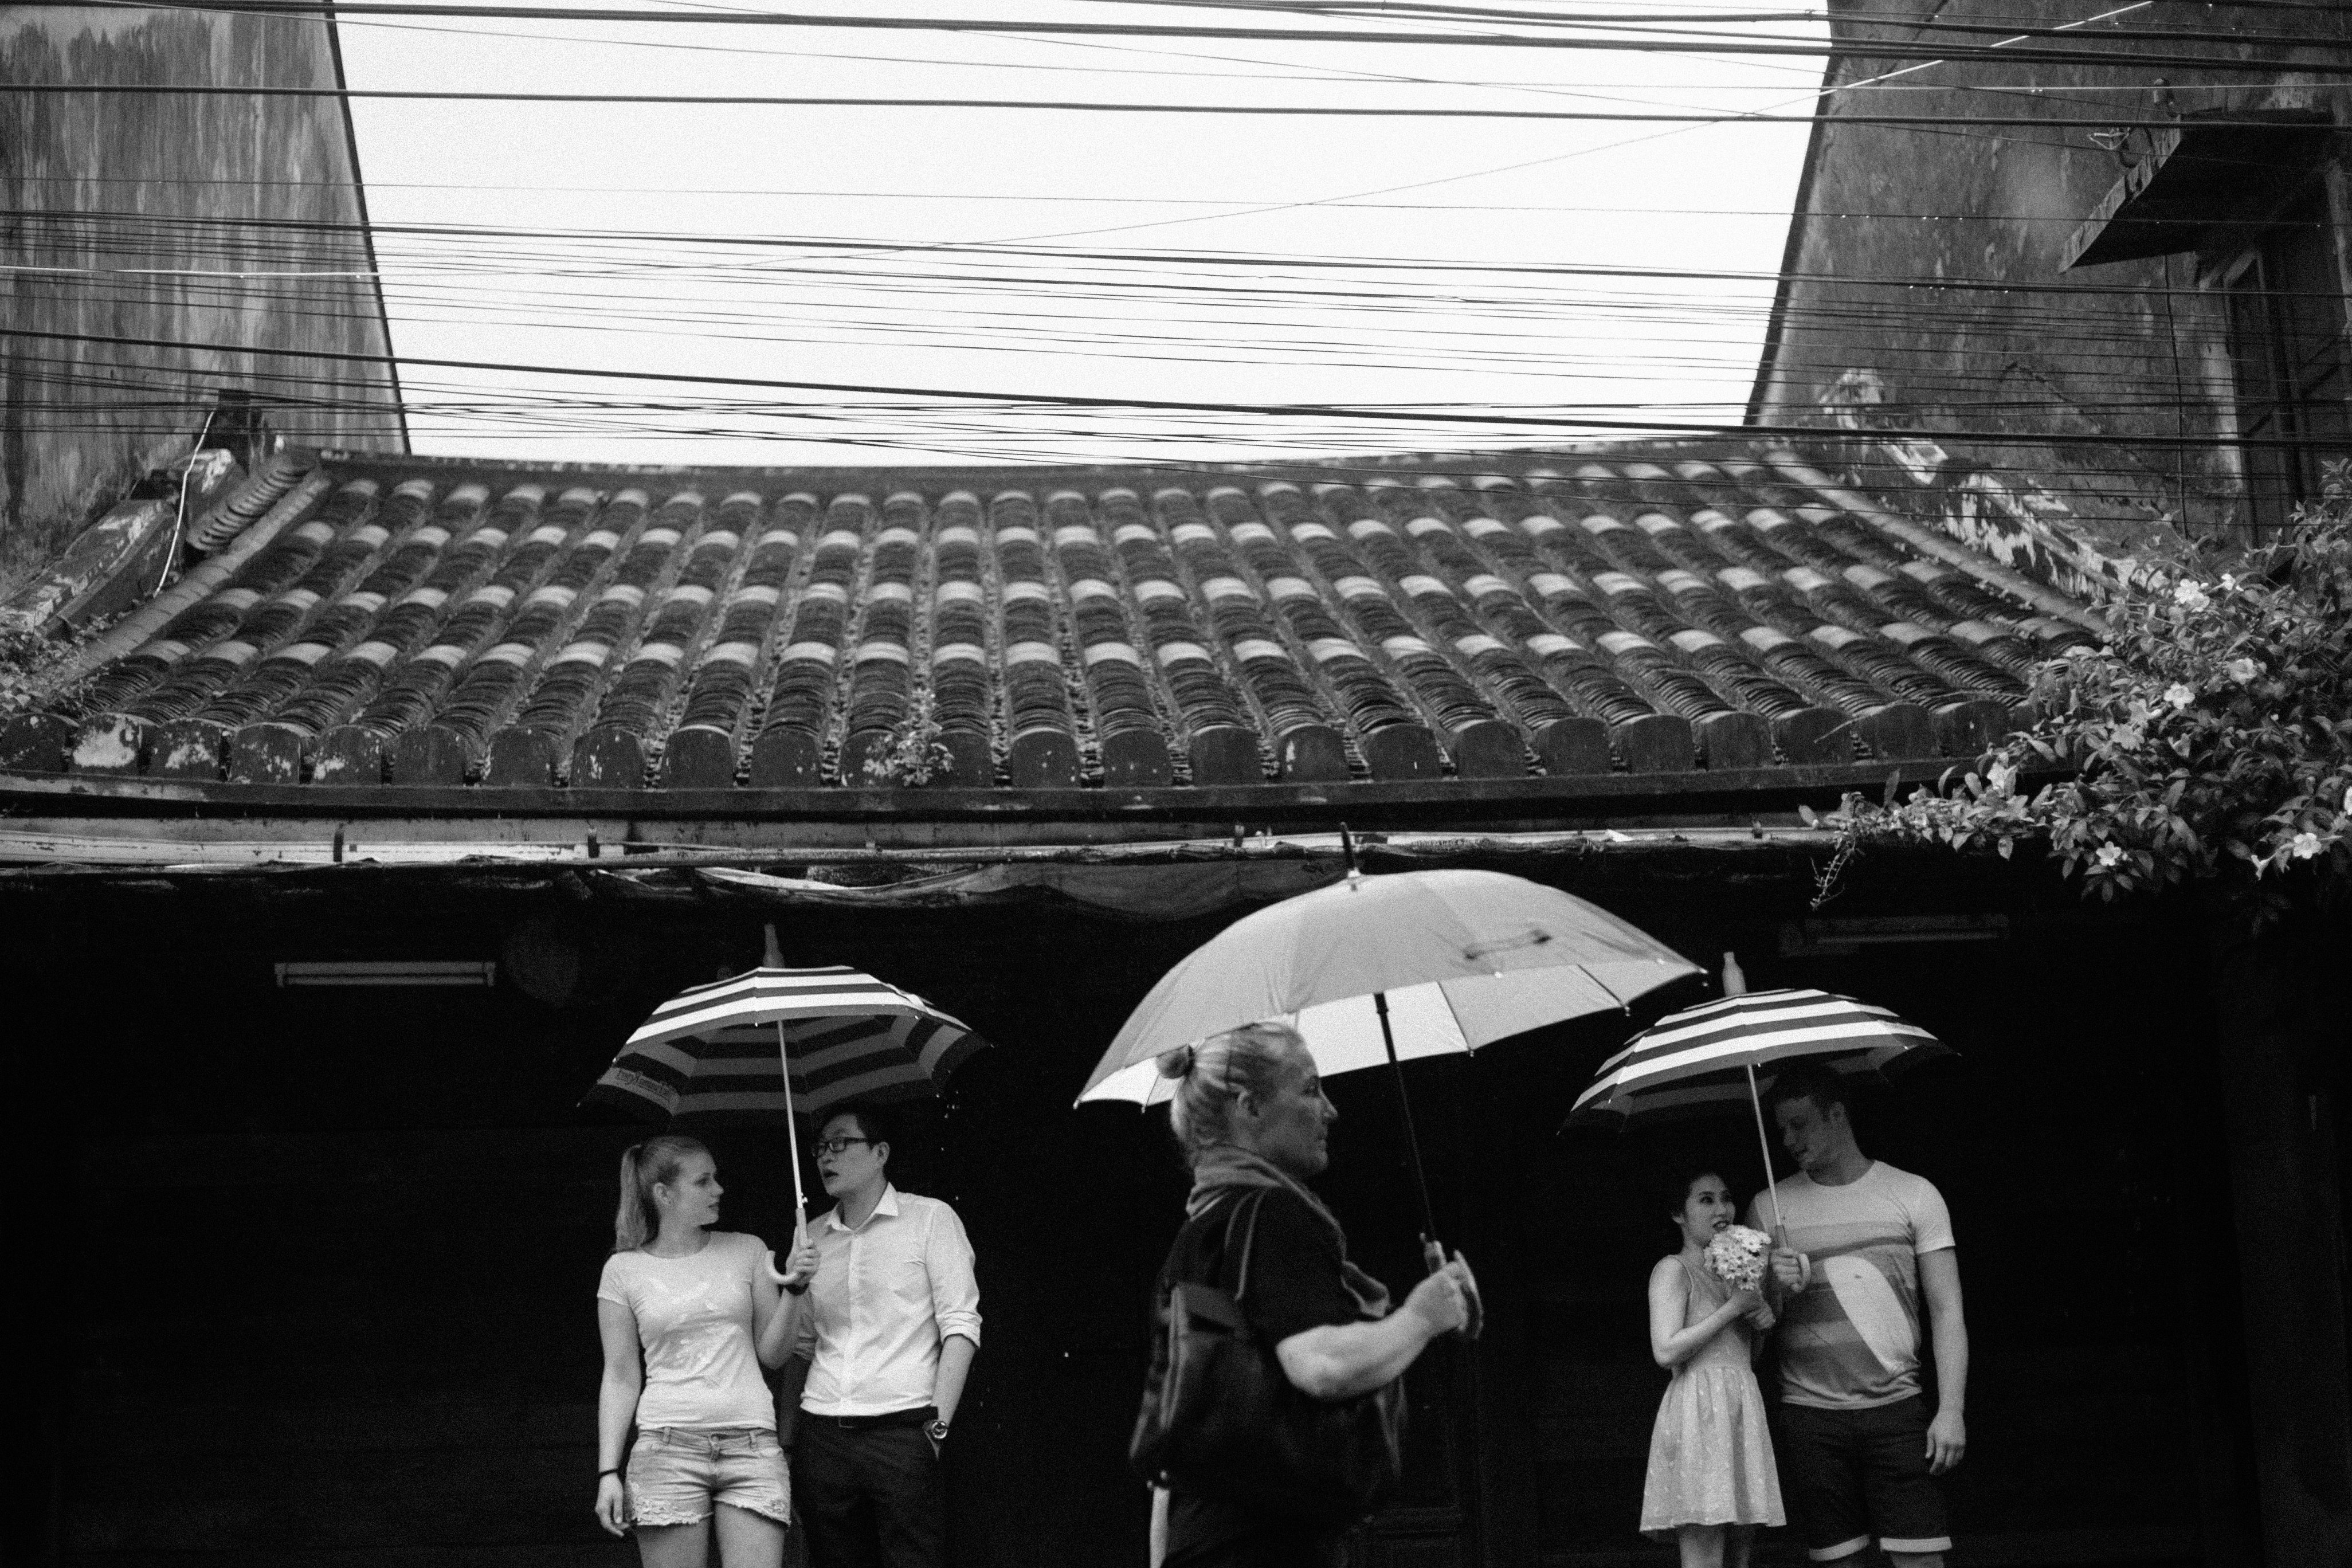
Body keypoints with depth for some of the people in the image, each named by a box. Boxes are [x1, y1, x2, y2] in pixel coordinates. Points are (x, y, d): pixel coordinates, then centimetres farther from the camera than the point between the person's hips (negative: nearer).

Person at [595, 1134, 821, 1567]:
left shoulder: (747, 1251, 10)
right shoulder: (624, 1270, 5)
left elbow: (772, 1354, 13)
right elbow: (620, 1378, 7)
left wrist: (793, 1289, -2)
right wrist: (608, 1473, 1)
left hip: (752, 1446, 1)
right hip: (669, 1447, -1)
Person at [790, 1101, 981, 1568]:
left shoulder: (930, 1218, 3)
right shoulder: (813, 1237, 16)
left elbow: (960, 1325, -3)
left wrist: (939, 1424, -11)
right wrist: (787, 1433, 10)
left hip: (903, 1429, -4)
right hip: (822, 1437, 4)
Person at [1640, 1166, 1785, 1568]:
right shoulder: (1673, 1269, -2)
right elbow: (1666, 1351, -14)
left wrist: (1761, 1323, 6)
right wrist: (1732, 1308, -11)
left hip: (1742, 1411, 8)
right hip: (1700, 1412, -8)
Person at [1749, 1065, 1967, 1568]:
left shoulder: (1913, 1194, 4)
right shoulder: (1770, 1208, 9)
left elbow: (1947, 1311, 2)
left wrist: (1952, 1410, -7)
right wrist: (1775, 1287, -14)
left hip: (1896, 1409, -1)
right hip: (1810, 1414, 1)